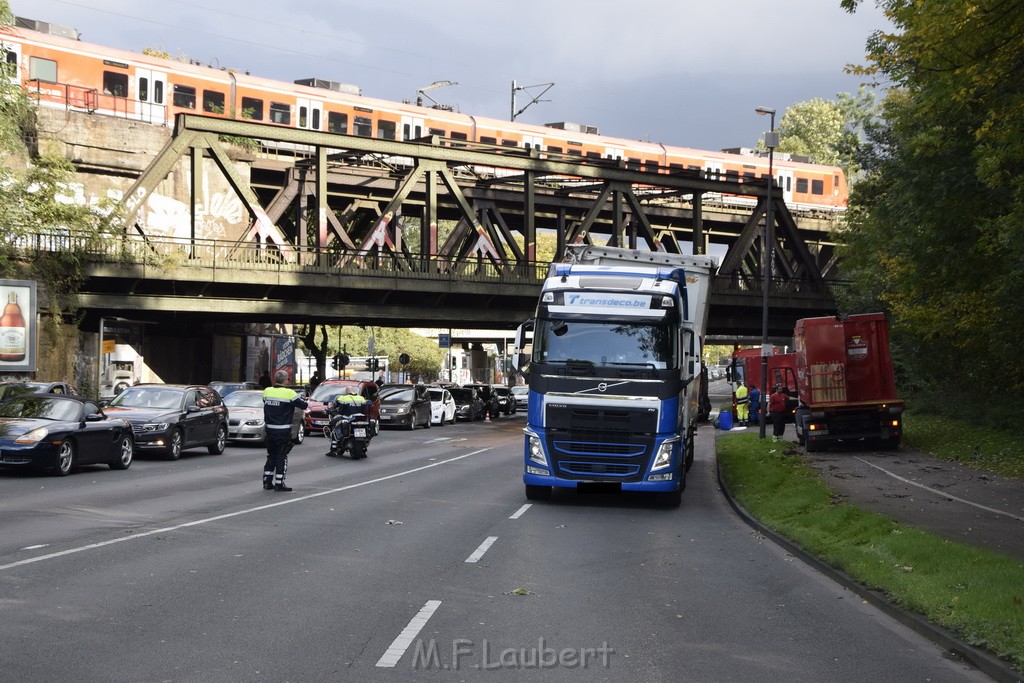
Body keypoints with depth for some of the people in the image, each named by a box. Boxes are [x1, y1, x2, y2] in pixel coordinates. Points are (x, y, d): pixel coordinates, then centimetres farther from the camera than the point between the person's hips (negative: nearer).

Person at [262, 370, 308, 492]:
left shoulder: (266, 391, 2)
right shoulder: (289, 393, -14)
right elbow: (304, 406, -9)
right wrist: (305, 401, 15)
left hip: (269, 429, 5)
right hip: (283, 431, -5)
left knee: (271, 455, 16)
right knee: (281, 456, 2)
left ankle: (267, 482, 16)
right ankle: (279, 483, 1)